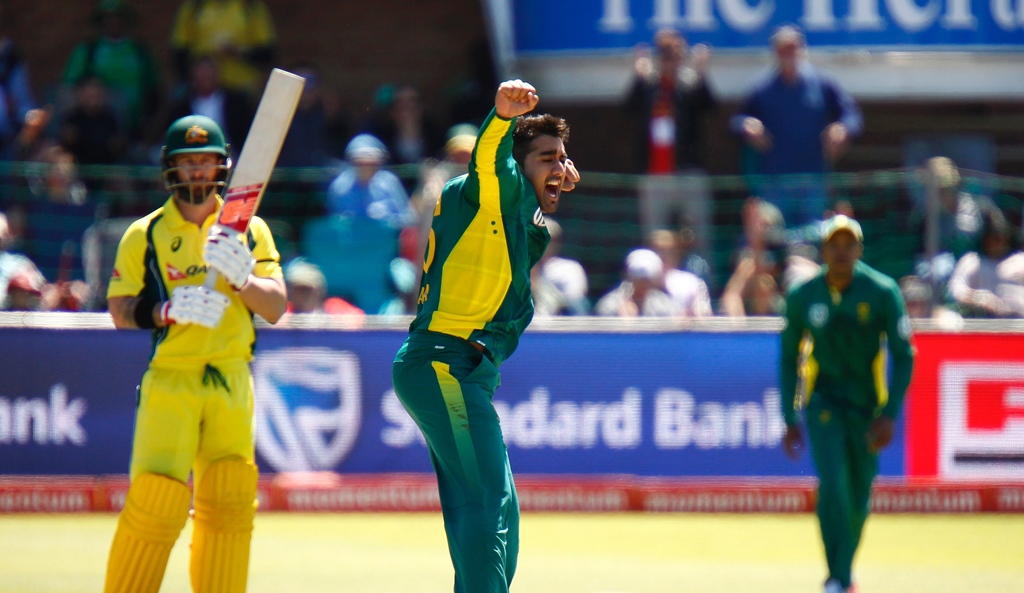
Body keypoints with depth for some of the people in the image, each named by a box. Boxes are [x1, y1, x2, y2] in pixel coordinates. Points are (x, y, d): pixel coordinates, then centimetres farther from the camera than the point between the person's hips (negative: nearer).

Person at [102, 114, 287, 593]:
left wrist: (241, 276, -18)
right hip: (169, 379, -2)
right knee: (156, 499, -14)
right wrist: (169, 310, -18)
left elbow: (276, 308, 0)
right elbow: (120, 311, -1)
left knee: (230, 501, -2)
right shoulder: (145, 235, 4)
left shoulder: (249, 230, 9)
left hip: (231, 383, 2)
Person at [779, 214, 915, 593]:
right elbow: (789, 358, 6)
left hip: (867, 404, 0)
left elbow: (903, 355, -7)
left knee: (859, 497, 7)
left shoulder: (882, 292, -10)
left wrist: (889, 414, -16)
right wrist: (790, 420, 2)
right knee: (832, 483, -19)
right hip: (823, 401, 0)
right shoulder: (802, 297, -5)